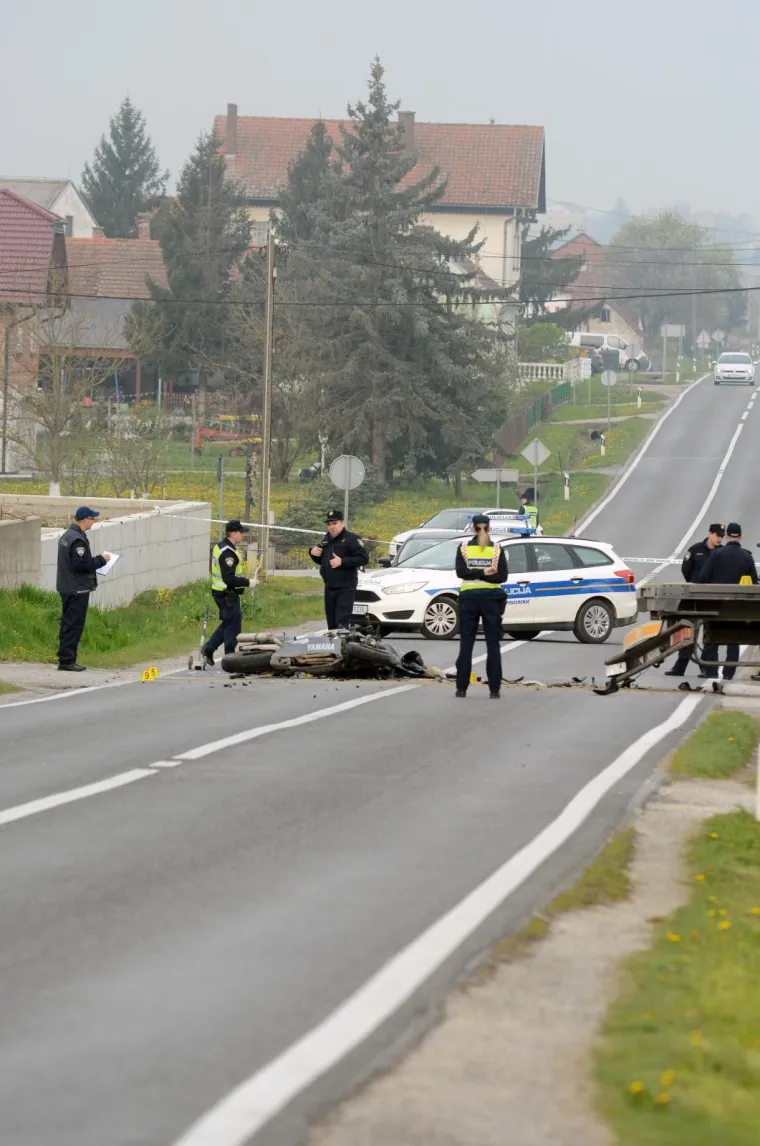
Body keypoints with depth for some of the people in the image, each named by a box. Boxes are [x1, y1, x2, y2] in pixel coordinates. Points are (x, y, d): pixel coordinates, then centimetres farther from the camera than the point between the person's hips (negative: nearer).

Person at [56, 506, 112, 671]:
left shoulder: (66, 535, 13)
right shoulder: (78, 540, -20)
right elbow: (81, 564, -24)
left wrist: (98, 560, 12)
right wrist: (101, 559, -11)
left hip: (66, 587, 10)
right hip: (78, 589, -10)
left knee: (68, 623, 14)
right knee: (74, 625, -6)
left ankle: (66, 659, 19)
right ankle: (67, 660, -6)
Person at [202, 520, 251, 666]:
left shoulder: (219, 547, 11)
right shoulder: (227, 553, -22)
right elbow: (229, 579, -27)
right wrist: (247, 582, -18)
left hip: (219, 592, 10)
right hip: (228, 594, -10)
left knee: (227, 623, 20)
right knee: (233, 626, -1)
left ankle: (208, 648, 20)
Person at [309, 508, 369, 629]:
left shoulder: (351, 539, -8)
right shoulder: (326, 540, 16)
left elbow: (364, 558, -16)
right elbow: (321, 561, 29)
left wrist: (342, 561, -21)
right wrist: (313, 552, 7)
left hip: (345, 588, -8)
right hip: (329, 587, 8)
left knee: (342, 623, -15)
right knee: (331, 623, 10)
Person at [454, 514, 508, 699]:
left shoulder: (464, 547, 1)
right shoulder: (497, 549, 0)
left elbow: (461, 572, -10)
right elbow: (502, 576, -8)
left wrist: (478, 573, -13)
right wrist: (485, 574, -9)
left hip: (469, 597, 1)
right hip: (491, 598, 0)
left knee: (466, 644, 5)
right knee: (493, 645, 2)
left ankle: (461, 687, 3)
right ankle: (495, 689, -2)